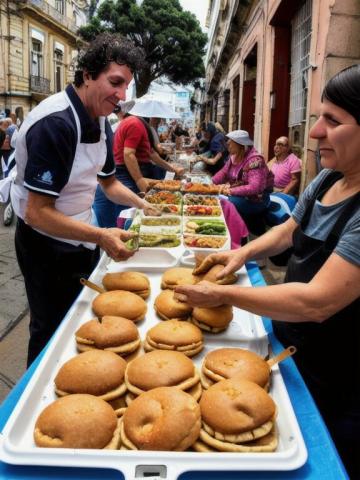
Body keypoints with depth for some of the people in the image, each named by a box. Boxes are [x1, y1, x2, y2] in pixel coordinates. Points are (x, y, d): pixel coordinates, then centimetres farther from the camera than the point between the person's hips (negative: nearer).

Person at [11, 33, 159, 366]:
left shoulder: (99, 121, 1)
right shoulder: (55, 123, -28)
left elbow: (109, 182, 13)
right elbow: (37, 214, -29)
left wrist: (145, 207, -2)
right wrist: (101, 237, -37)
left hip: (81, 238, 9)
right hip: (47, 247, -9)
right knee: (52, 332, 8)